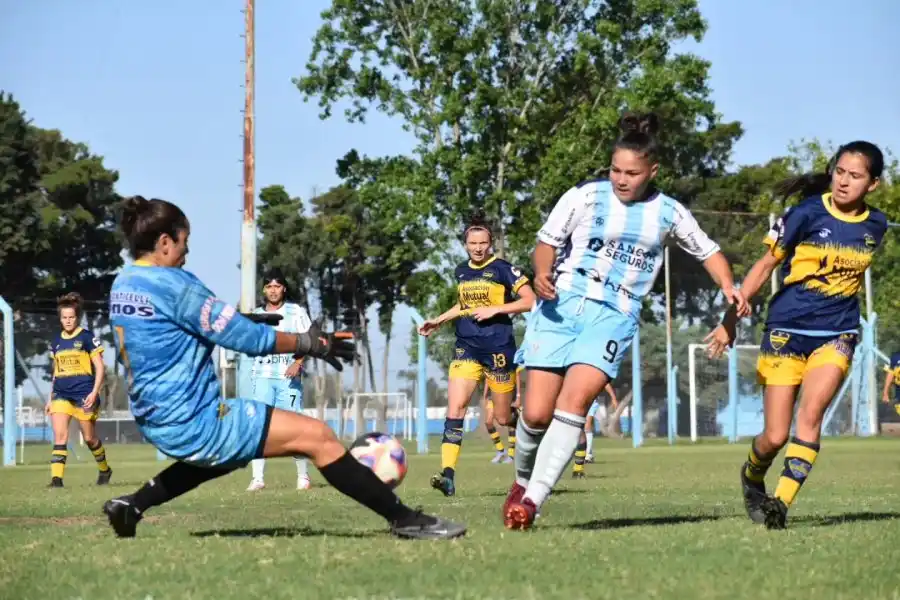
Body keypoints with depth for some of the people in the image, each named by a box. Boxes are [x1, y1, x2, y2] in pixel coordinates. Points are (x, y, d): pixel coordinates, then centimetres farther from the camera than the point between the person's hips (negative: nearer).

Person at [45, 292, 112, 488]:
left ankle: (105, 470, 30)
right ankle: (56, 478, -17)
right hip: (61, 394, 4)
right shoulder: (56, 342, 12)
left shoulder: (88, 338, -4)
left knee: (89, 438, 6)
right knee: (60, 436, -12)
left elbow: (100, 367, -5)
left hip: (84, 394, -4)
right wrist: (50, 399, 17)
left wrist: (94, 392, -15)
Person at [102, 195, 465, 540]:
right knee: (316, 436, -7)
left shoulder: (122, 284, 9)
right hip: (194, 422, -10)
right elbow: (246, 338, -15)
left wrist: (234, 320, 19)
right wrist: (307, 344, -4)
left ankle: (132, 505, 30)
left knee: (227, 454, 37)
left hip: (157, 422, 10)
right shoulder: (171, 284, -17)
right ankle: (403, 519, -4)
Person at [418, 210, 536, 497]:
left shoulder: (502, 269, -6)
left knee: (503, 418, 4)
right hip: (467, 347, 4)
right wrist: (439, 321, 20)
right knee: (455, 407, -14)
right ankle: (448, 474, -21)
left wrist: (495, 309, -16)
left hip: (498, 347, -4)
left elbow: (529, 301, -9)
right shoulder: (461, 272, 11)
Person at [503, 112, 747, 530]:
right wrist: (542, 275, -13)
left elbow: (706, 250, 22)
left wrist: (727, 286, 5)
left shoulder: (668, 213, 8)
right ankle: (523, 481, 23)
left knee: (574, 401, -24)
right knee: (536, 413, -8)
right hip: (561, 305, 0)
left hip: (614, 315, 0)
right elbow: (547, 240, 7)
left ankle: (532, 500, -23)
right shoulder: (585, 196, 1)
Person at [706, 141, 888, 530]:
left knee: (810, 413, -22)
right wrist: (731, 318, -5)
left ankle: (781, 504, -22)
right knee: (775, 436, 0)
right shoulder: (807, 213, -9)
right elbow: (766, 265, -4)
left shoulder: (875, 225, 1)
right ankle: (752, 477, 33)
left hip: (836, 334, 2)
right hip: (786, 331, -2)